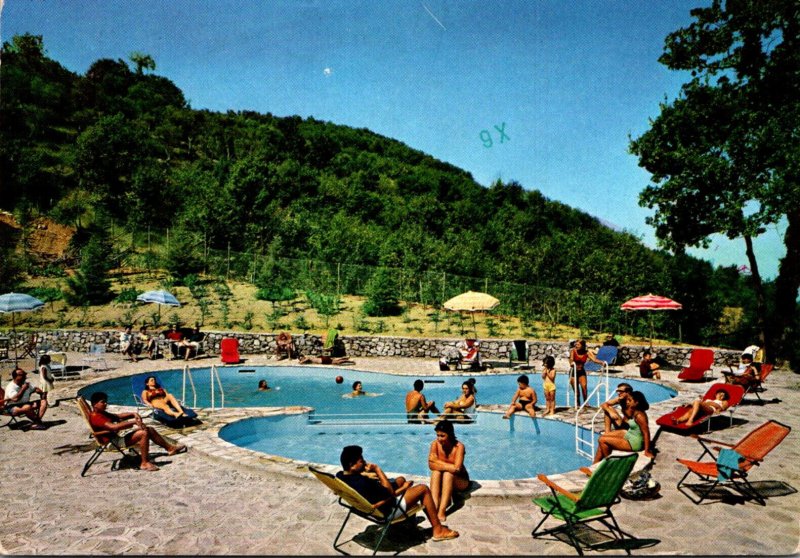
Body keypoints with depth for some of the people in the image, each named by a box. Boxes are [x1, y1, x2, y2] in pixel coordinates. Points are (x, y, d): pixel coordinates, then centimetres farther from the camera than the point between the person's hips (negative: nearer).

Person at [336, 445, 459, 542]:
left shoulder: (340, 476, -14)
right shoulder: (363, 482, -40)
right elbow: (390, 492, -26)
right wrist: (377, 469, -22)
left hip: (367, 506, 9)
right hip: (386, 512, -9)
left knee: (401, 480, 25)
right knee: (423, 489, 3)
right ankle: (438, 530, 16)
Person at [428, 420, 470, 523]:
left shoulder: (459, 446, -22)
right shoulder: (435, 444, -13)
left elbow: (457, 468, -33)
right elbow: (431, 465, -20)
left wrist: (437, 461, -25)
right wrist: (448, 466, -31)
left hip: (460, 480, -3)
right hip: (442, 480, 3)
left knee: (448, 474, -32)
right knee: (436, 472, -28)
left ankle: (442, 510, -37)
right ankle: (434, 507, -37)